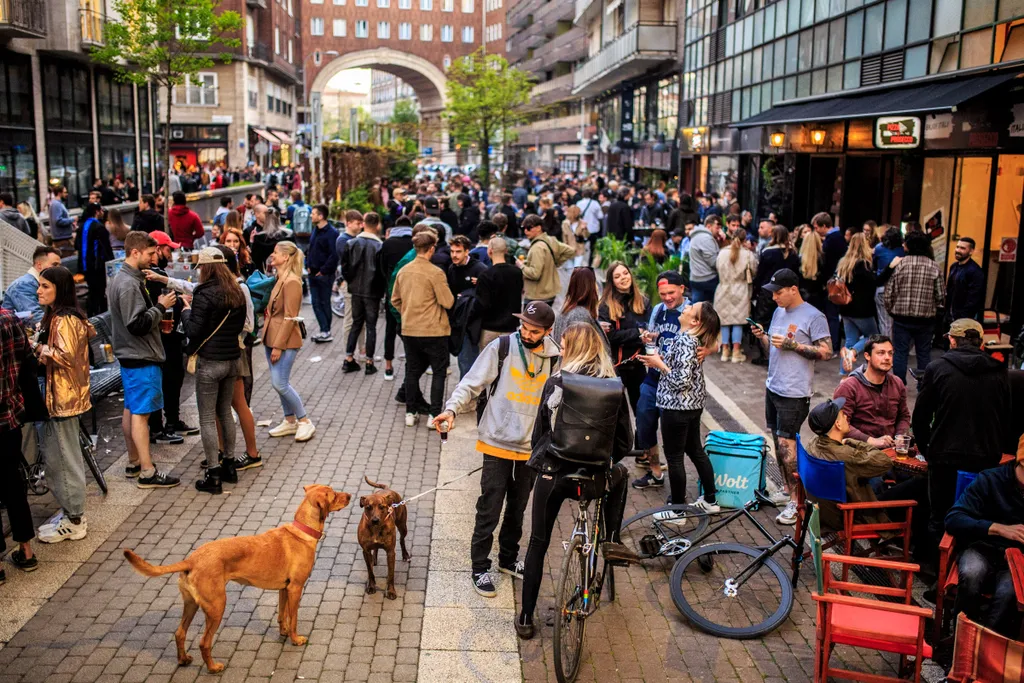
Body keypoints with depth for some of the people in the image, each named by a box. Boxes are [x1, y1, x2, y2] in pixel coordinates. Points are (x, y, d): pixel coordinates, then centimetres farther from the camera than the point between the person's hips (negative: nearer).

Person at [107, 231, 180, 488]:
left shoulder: (120, 279, 13)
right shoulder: (129, 284, -20)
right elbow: (137, 324, -24)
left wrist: (157, 318, 8)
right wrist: (161, 307, -14)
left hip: (130, 355, 11)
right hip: (141, 358, -11)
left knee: (131, 410, 16)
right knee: (141, 413, -7)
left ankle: (134, 463, 27)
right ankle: (147, 472, -3)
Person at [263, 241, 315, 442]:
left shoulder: (292, 282, -16)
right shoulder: (280, 279, 13)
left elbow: (290, 318, -18)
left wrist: (278, 346, -18)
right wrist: (272, 342, 13)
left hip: (285, 341, -9)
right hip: (272, 337, 9)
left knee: (279, 383, -8)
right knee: (280, 383, 12)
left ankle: (305, 422, 4)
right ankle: (290, 421, 23)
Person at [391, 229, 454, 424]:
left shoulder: (403, 271, 3)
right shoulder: (435, 273, -15)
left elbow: (395, 300, 12)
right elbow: (448, 302, -15)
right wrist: (452, 297, 6)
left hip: (409, 330, 5)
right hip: (433, 331, -5)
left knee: (412, 371, 15)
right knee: (439, 372, 7)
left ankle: (410, 413, 20)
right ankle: (434, 414, 4)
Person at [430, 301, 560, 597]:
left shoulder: (553, 357, 1)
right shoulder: (501, 348, -10)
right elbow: (472, 383, -8)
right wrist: (452, 408, -25)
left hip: (530, 447, 4)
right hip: (498, 443, -3)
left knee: (518, 508, 17)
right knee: (490, 509, 0)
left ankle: (508, 559, 36)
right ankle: (480, 567, 15)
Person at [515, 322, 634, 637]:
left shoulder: (555, 382, -5)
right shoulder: (615, 387, -1)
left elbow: (539, 431, 0)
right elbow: (625, 442, 3)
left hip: (553, 474, -1)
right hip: (597, 478, 1)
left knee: (537, 545, 16)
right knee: (620, 474, 37)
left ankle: (526, 619, 20)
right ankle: (612, 540, 29)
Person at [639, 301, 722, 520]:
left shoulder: (684, 342, -23)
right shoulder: (694, 339, 5)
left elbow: (681, 380, -26)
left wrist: (659, 364, -17)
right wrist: (660, 361, 6)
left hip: (677, 407, -9)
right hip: (693, 404, 9)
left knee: (674, 458, 3)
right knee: (695, 451, 20)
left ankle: (677, 510, 13)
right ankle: (710, 500, 31)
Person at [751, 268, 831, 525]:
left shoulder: (813, 316, -10)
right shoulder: (779, 312, 13)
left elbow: (826, 352, -14)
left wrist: (792, 344, -19)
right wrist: (762, 336, -1)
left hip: (794, 393, -8)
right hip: (773, 387, 8)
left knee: (786, 443, -8)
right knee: (778, 441, 13)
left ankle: (797, 502, 0)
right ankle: (786, 489, 26)